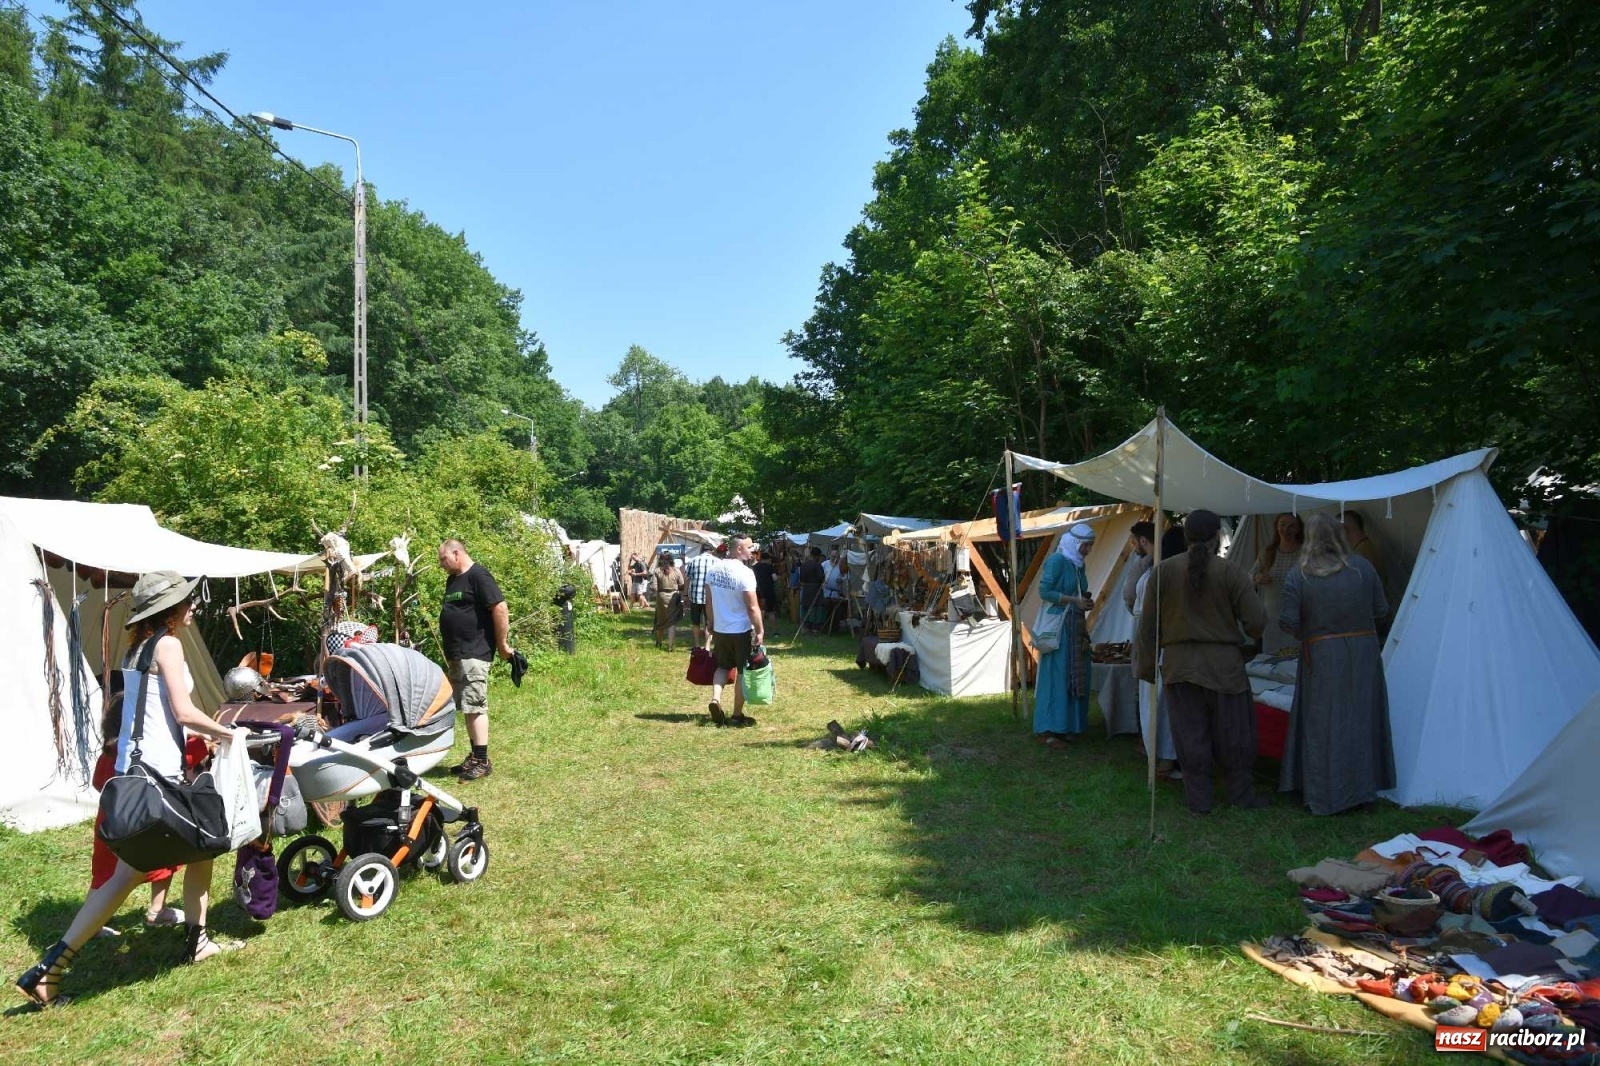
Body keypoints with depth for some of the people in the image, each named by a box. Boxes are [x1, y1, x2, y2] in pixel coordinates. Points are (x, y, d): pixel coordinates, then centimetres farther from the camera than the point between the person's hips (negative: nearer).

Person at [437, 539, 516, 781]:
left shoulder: (478, 576, -12)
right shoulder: (452, 580, 17)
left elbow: (500, 609, -18)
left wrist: (503, 645, -14)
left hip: (474, 654, -9)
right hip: (455, 655, 9)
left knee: (475, 706, -8)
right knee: (467, 707, 12)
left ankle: (482, 761, -4)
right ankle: (474, 757, 20)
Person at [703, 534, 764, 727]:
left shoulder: (713, 569, 0)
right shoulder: (745, 572, -19)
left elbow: (708, 601, 9)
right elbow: (752, 607, -19)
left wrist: (711, 624, 19)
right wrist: (760, 631, -11)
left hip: (719, 630, 6)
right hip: (742, 631, -5)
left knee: (723, 666, 22)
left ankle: (715, 699, 1)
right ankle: (737, 715, 16)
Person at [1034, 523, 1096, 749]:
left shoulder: (1078, 564, 13)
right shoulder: (1057, 560, -11)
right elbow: (1044, 592, -17)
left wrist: (1085, 602, 3)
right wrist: (1074, 600, -18)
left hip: (1076, 627, 9)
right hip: (1058, 626, -9)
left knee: (1074, 677, 8)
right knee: (1056, 676, -7)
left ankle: (1064, 726, 16)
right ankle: (1046, 730, -2)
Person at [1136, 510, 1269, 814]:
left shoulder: (1164, 570, -3)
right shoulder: (1231, 573, -8)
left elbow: (1148, 624, 0)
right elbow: (1256, 622, -8)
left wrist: (1147, 665, 9)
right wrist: (1249, 632, 16)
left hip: (1179, 664, 2)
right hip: (1223, 664, -1)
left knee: (1190, 733, 8)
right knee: (1232, 732, 13)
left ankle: (1198, 798, 16)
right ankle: (1241, 793, 25)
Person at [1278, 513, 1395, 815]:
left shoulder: (1298, 576, -11)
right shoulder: (1362, 567, -3)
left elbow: (1288, 623, -13)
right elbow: (1381, 610, 4)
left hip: (1321, 657, -3)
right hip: (1363, 653, 3)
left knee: (1323, 724, 6)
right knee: (1360, 719, 15)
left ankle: (1325, 795, 12)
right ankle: (1363, 787, 25)